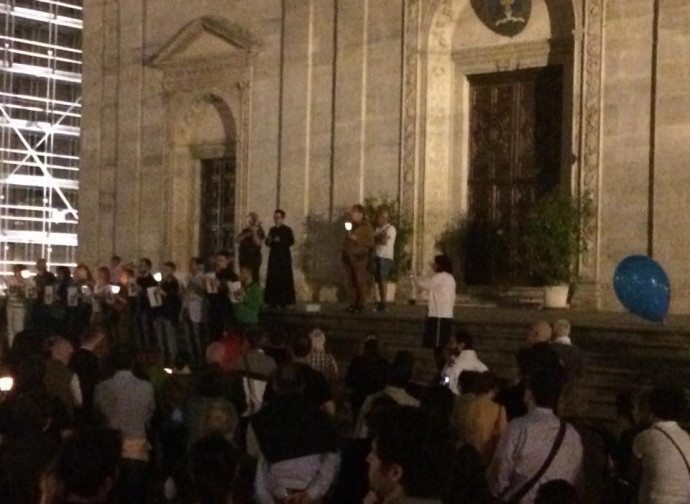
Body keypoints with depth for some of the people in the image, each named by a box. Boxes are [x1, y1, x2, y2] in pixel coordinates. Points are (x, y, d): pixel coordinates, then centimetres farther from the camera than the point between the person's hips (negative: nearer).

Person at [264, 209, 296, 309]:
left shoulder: (287, 230, -1)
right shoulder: (272, 230, 16)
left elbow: (291, 242, -10)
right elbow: (268, 244, 19)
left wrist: (280, 241, -18)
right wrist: (268, 241, -3)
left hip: (284, 256, -5)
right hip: (274, 256, 5)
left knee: (284, 278, -8)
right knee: (273, 278, -1)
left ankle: (284, 301, -5)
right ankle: (273, 301, 1)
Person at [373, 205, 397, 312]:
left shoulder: (391, 229, -4)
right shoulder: (378, 229, 18)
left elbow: (385, 241, -15)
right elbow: (374, 240, 12)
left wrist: (377, 239, 0)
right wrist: (380, 238, -6)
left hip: (386, 257, -7)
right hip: (377, 256, 7)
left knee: (383, 280, -9)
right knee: (379, 281, 4)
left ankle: (383, 304, -8)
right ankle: (381, 303, 8)